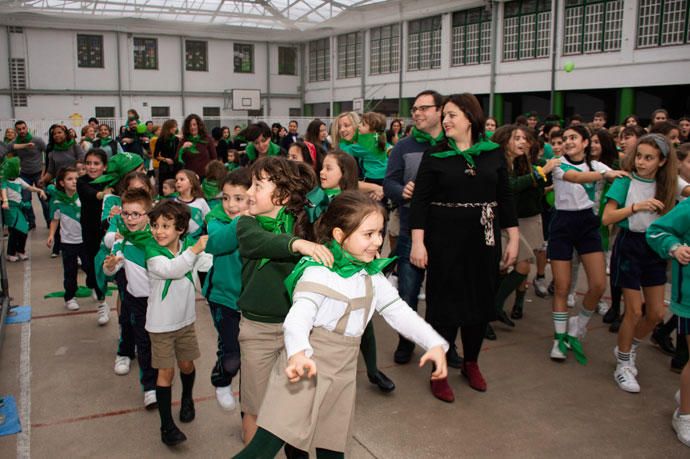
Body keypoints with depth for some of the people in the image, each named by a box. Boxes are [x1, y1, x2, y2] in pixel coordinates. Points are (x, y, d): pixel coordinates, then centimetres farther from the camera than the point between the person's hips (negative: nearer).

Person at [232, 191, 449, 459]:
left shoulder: (372, 276, 7)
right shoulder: (319, 272, -16)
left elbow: (399, 311, 9)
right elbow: (299, 316, -27)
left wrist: (433, 343, -2)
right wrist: (298, 353, -46)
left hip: (342, 375, 7)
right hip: (306, 368, -6)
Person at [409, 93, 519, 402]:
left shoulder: (493, 154, 3)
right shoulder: (435, 155, -3)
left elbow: (505, 198, 7)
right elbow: (420, 200, -7)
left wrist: (513, 238, 5)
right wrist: (417, 242, -14)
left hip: (483, 240, 3)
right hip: (445, 241, -3)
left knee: (481, 301, 12)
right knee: (444, 304, 3)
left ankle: (471, 363, 33)